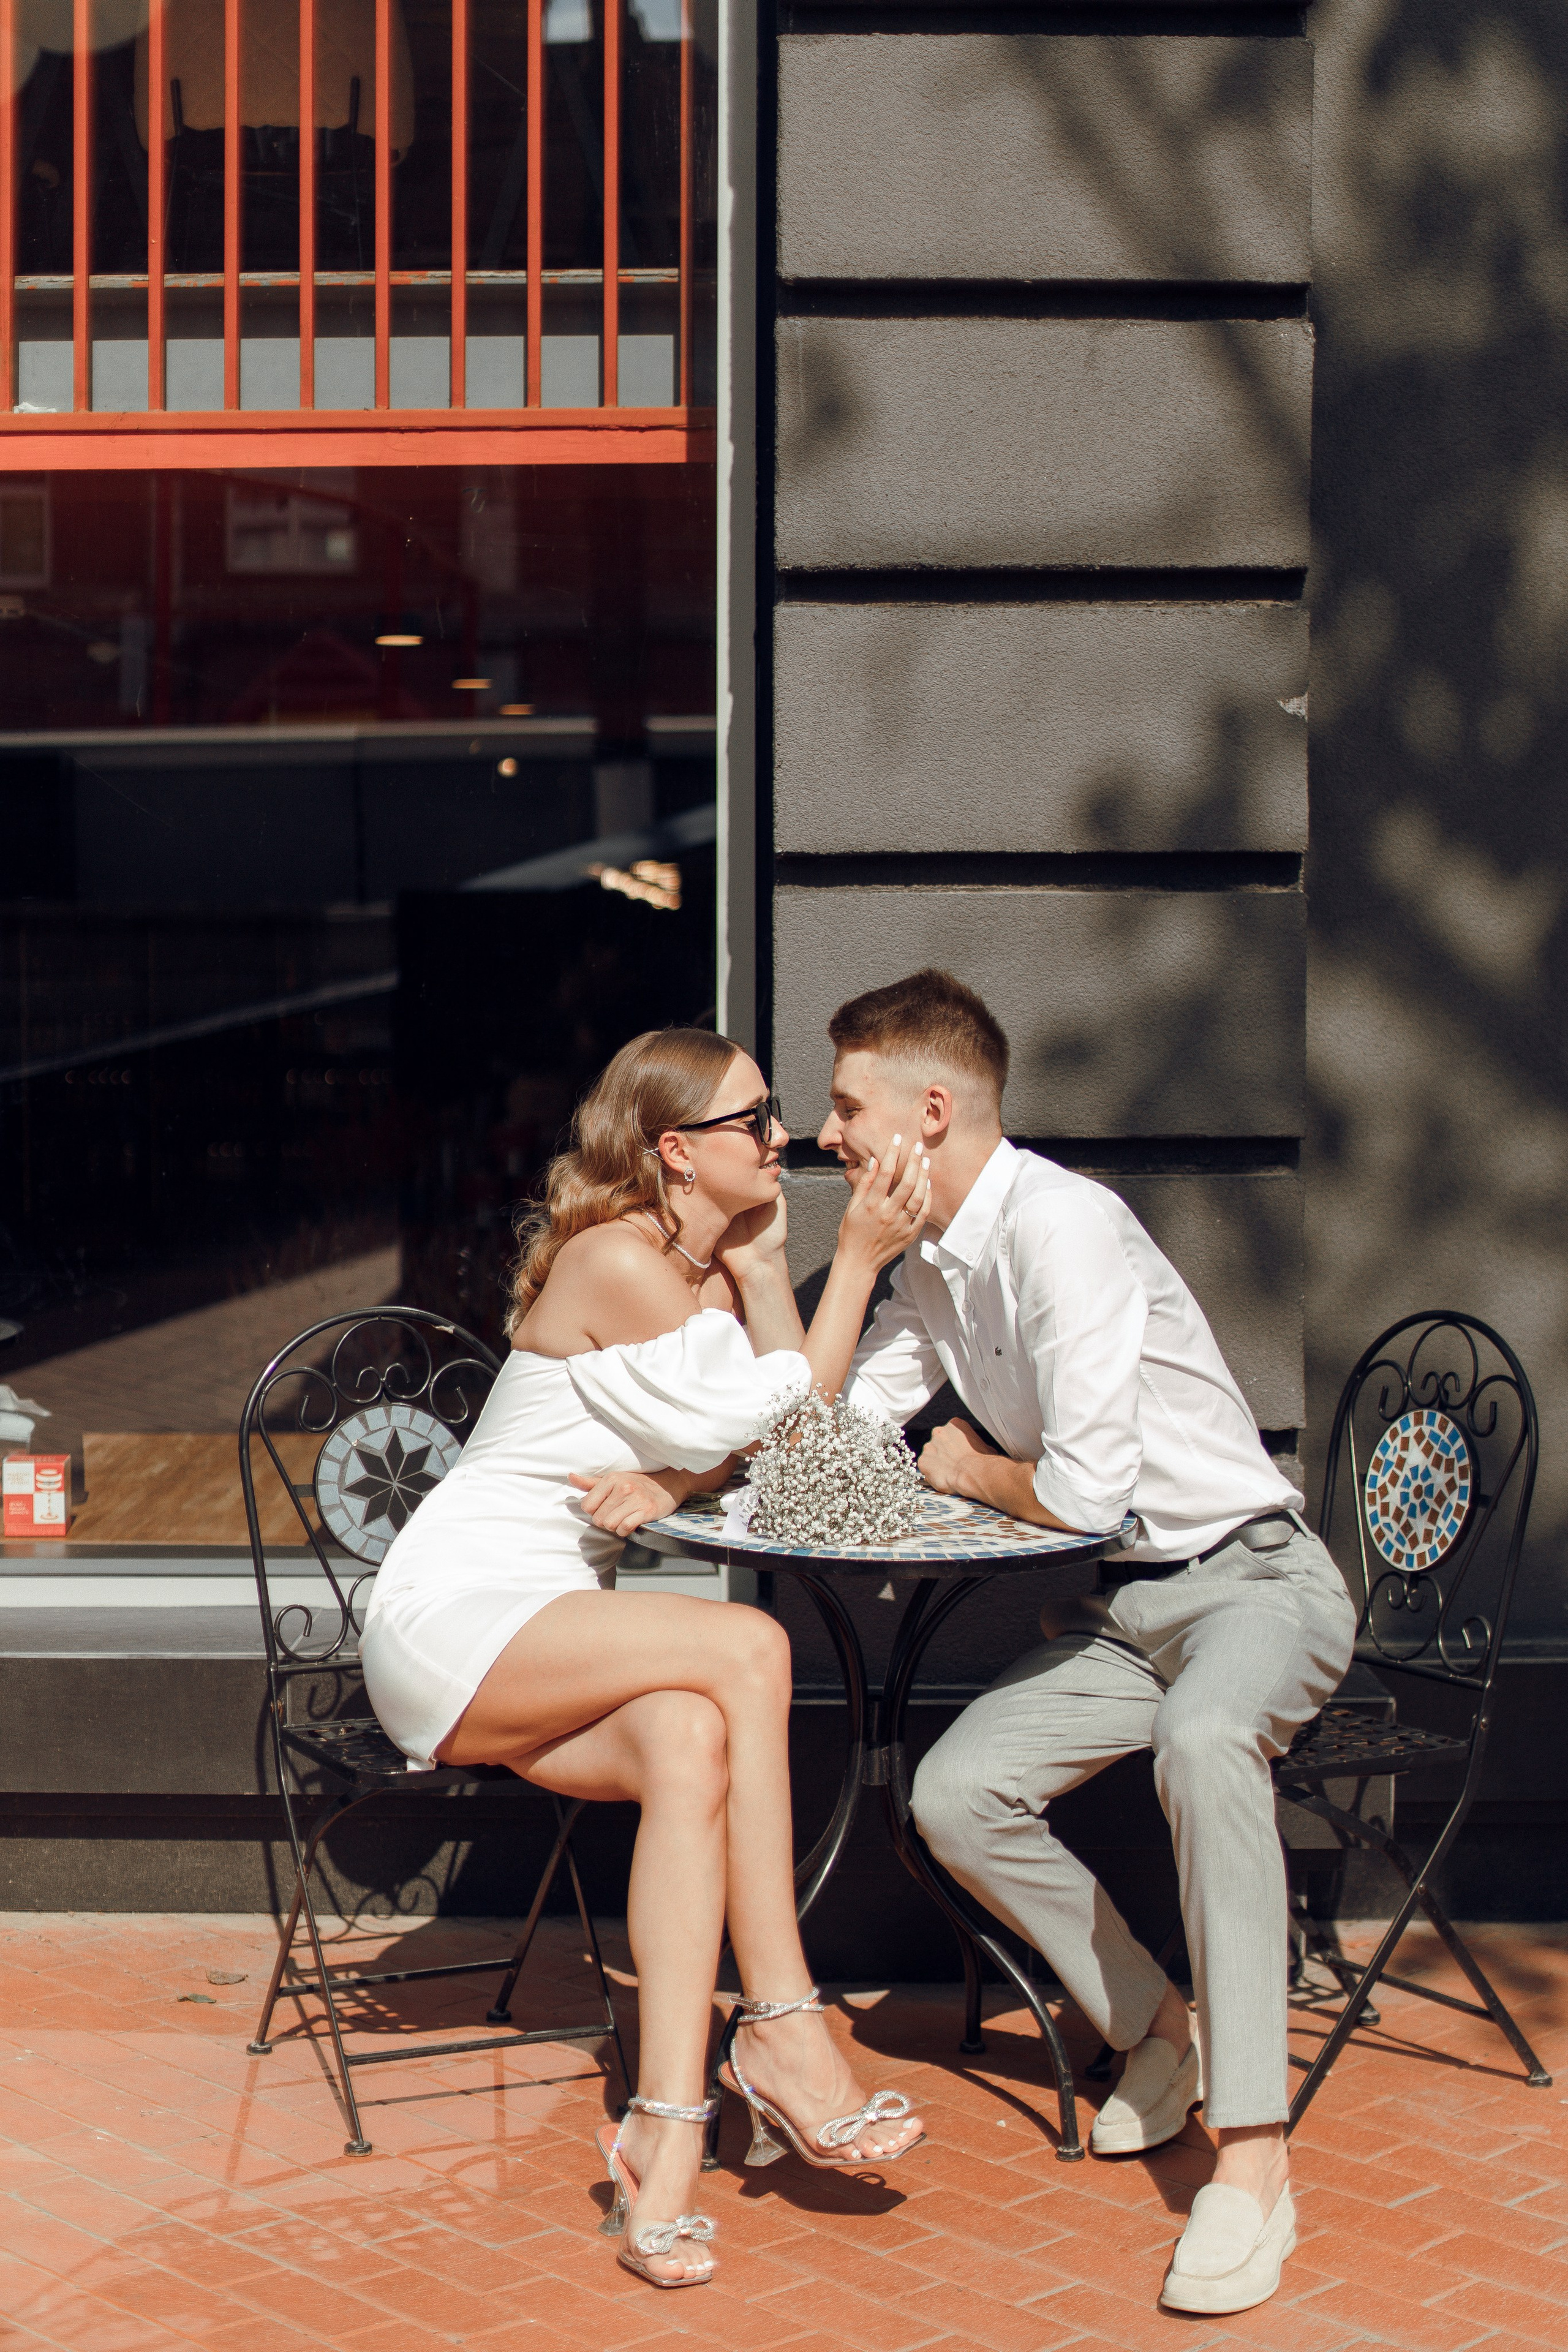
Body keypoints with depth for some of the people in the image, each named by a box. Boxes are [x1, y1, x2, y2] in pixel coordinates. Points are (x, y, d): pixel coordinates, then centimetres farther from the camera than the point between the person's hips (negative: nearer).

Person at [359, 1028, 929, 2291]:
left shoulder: (707, 1271, 14)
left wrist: (672, 1483, -8)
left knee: (690, 1739, -27)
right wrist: (858, 1260, -12)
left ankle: (668, 2125, -33)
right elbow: (780, 1426, -13)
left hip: (549, 1640, 7)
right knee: (748, 1651, -27)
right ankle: (781, 2029, -22)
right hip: (454, 1617, -7)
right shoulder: (615, 1261, -13)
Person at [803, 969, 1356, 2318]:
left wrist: (970, 1471, -6)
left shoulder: (1059, 1228, -22)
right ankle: (1159, 2031, 14)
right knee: (956, 1796, -8)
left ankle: (1253, 2162, -32)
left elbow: (1085, 1493, -27)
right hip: (1121, 1609, 9)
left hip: (1252, 1580, -9)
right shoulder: (935, 1266, 7)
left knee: (1202, 1739, -38)